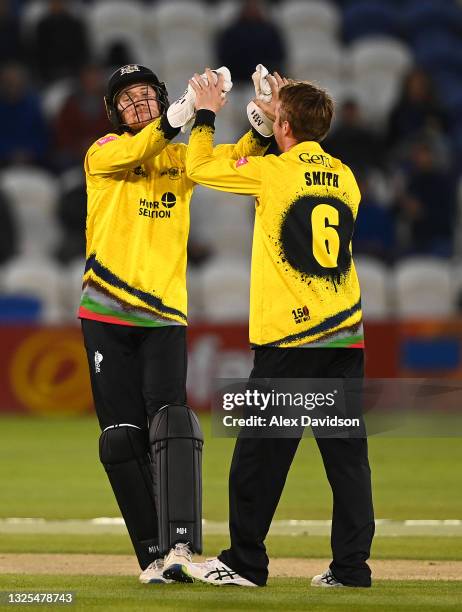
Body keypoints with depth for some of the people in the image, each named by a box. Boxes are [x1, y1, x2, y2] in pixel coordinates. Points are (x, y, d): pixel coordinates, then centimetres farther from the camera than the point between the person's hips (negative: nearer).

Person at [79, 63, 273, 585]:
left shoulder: (180, 157, 13)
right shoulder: (103, 153, 4)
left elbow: (232, 157, -3)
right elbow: (130, 154, -19)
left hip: (165, 316, 1)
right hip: (106, 317, -1)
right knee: (122, 438, -3)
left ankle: (179, 545, -22)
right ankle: (152, 556, 0)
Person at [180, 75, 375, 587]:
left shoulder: (273, 172, -6)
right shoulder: (344, 177, 10)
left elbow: (199, 167, 4)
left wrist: (206, 114, 19)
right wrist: (277, 118, 34)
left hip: (288, 337, -5)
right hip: (346, 334, 5)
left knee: (260, 452, 2)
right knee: (347, 451, 4)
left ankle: (244, 563, 6)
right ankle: (351, 566, 2)